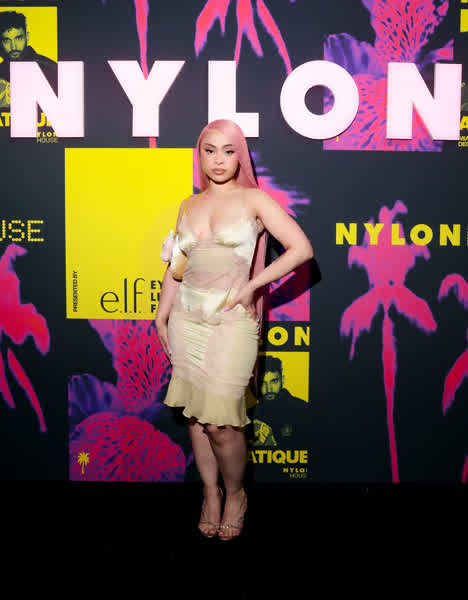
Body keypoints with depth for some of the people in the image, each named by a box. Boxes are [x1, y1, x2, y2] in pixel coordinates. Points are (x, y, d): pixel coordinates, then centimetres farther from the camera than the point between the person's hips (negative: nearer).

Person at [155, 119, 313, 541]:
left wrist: (251, 286, -10)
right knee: (194, 412, 9)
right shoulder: (189, 205, 12)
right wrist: (162, 312, 14)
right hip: (186, 318, 5)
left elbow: (301, 248, -8)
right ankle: (210, 494, 28)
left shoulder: (254, 200, -1)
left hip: (232, 321, -4)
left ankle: (235, 494, 19)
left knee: (220, 420, -7)